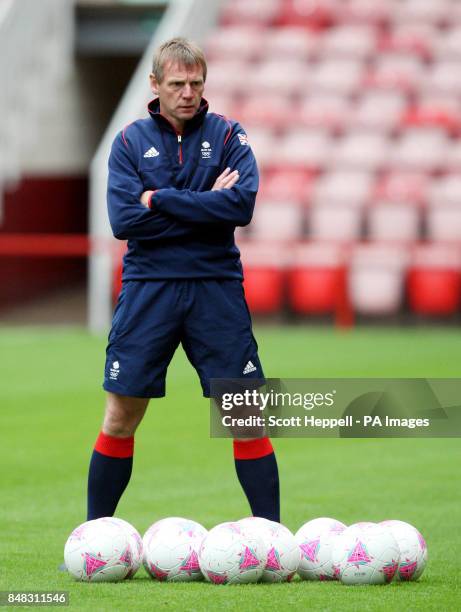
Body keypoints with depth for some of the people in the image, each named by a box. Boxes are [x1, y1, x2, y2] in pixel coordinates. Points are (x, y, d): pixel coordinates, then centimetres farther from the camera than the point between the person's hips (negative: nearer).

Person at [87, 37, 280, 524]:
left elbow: (242, 205, -14)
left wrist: (159, 200, -13)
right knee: (121, 418, 2)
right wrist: (203, 208, -10)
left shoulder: (227, 136, 3)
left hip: (216, 288, 0)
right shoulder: (130, 142, 4)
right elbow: (123, 220, -9)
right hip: (148, 288, 0)